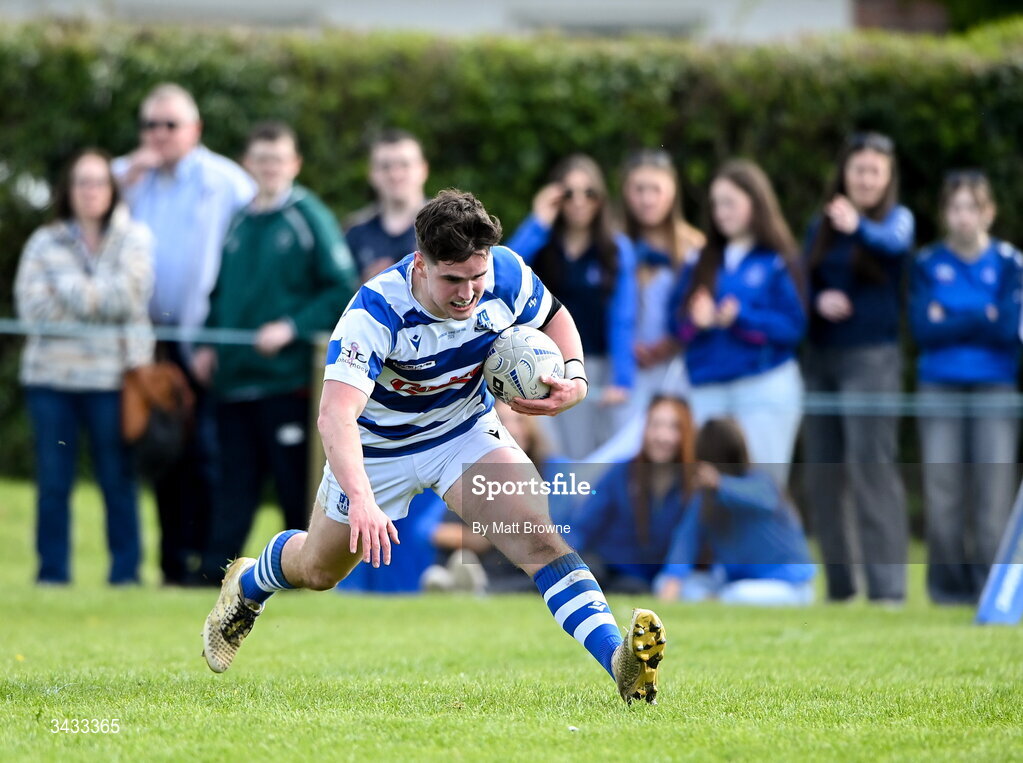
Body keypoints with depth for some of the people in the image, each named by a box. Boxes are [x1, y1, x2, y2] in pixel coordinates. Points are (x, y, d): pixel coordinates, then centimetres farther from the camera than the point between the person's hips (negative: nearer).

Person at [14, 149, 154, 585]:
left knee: (118, 479, 0)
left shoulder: (134, 239, 8)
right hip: (51, 374, 2)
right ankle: (52, 573, 7)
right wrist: (100, 298, -9)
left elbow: (131, 293, -9)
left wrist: (70, 290, -5)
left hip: (111, 374, -2)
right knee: (53, 481, 2)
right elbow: (30, 305, -3)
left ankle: (126, 572, 6)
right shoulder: (44, 242, 11)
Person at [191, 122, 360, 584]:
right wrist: (207, 344, 11)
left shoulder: (310, 219, -2)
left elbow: (342, 290, -7)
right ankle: (214, 569, 2)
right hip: (234, 377, 5)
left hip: (287, 377, -5)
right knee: (235, 481, 4)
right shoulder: (238, 223, 16)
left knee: (295, 480, -2)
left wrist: (292, 328, -15)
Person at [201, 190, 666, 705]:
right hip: (378, 448, -2)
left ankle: (617, 659, -34)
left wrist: (574, 378, -19)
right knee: (319, 570, 20)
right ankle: (248, 585, 55)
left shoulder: (508, 275, -23)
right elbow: (335, 417, -47)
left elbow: (553, 318, 1)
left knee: (538, 536, -23)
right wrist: (361, 499, -62)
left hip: (467, 431, 2)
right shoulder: (375, 312, -37)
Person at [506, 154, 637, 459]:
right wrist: (539, 224, -10)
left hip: (599, 365, -1)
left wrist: (621, 380, -12)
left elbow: (622, 320, -2)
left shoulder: (617, 249, 4)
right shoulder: (540, 245, 7)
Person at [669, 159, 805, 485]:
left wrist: (741, 318, -19)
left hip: (765, 390, -4)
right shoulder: (701, 262, 12)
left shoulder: (778, 263, -2)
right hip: (706, 393, 4)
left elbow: (793, 326, -8)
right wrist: (696, 321, -14)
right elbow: (678, 320, 8)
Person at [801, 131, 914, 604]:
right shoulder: (821, 227, 12)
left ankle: (887, 583, -14)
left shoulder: (896, 218, 0)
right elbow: (802, 285, 12)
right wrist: (819, 301, -11)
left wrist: (859, 228, -43)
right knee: (821, 474, 6)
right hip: (820, 358, 5)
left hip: (871, 357, -5)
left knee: (870, 464, -14)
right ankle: (839, 583, 15)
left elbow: (895, 243, -23)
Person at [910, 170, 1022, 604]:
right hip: (940, 389, 1)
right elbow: (923, 329, -4)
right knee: (942, 489, -2)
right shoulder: (928, 264, 8)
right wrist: (982, 318, -6)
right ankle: (948, 586, 5)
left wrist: (951, 322, -4)